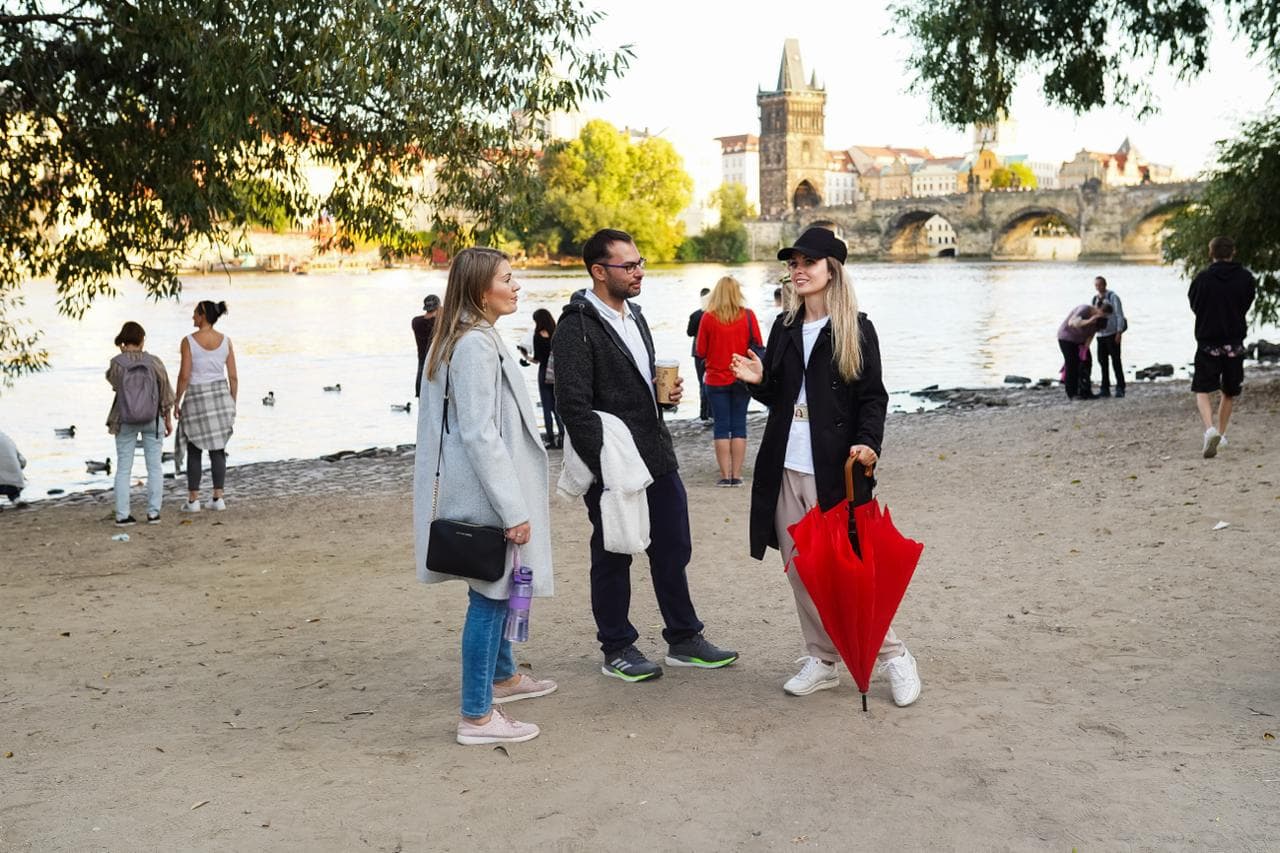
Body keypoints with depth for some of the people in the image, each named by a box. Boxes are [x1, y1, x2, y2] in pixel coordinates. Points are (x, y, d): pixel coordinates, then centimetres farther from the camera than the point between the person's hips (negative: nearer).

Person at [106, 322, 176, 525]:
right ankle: (153, 513, 7)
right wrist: (168, 420, 7)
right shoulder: (154, 362, -9)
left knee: (123, 468, 7)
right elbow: (165, 393, -4)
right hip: (152, 419, 0)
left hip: (125, 422, 0)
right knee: (154, 467, 8)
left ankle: (122, 515, 4)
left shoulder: (116, 363, -11)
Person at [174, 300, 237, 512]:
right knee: (217, 449, 9)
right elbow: (233, 377, 1)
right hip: (220, 395, 3)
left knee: (194, 451, 7)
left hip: (196, 398, -3)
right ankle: (218, 499, 8)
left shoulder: (189, 341, -10)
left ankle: (193, 500, 7)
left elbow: (184, 375, -12)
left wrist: (177, 401, -1)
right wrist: (232, 403, 10)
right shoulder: (225, 341, 0)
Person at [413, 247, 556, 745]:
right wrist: (513, 510, -21)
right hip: (484, 496, -10)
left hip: (481, 492, 10)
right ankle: (476, 717, 4)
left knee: (495, 590, 23)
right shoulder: (475, 346, -19)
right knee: (488, 596, -3)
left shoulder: (468, 339, 13)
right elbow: (480, 436, -23)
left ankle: (503, 677, 41)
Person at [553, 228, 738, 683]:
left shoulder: (633, 316, 14)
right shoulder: (577, 327, -14)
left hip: (656, 457, 8)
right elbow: (574, 406, -18)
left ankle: (684, 639, 27)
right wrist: (606, 465, -20)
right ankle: (617, 650, 19)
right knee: (613, 558, 6)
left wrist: (664, 391, 5)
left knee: (673, 550, 14)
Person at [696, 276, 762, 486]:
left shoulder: (708, 318, -8)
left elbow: (701, 351, -2)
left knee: (721, 427, 4)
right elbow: (757, 345, 2)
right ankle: (736, 474, 5)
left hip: (716, 380, -1)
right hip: (742, 379, 1)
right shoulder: (748, 315, -6)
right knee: (739, 426, 6)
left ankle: (725, 475, 2)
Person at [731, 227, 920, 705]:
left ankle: (893, 657, 13)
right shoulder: (785, 327, 12)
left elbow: (873, 397, -6)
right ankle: (822, 661, 21)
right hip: (786, 469, 5)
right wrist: (758, 381, -4)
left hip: (833, 469, -5)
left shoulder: (856, 329, -2)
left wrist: (867, 443, -22)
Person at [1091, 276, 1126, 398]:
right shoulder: (1095, 300, 12)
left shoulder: (1113, 297, -5)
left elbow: (1120, 315, -9)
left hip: (1113, 334, -6)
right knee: (1103, 361, 4)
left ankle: (1120, 389, -2)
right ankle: (1105, 389, 9)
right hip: (1101, 335, 6)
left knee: (1115, 360, -6)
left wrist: (1119, 333, -15)